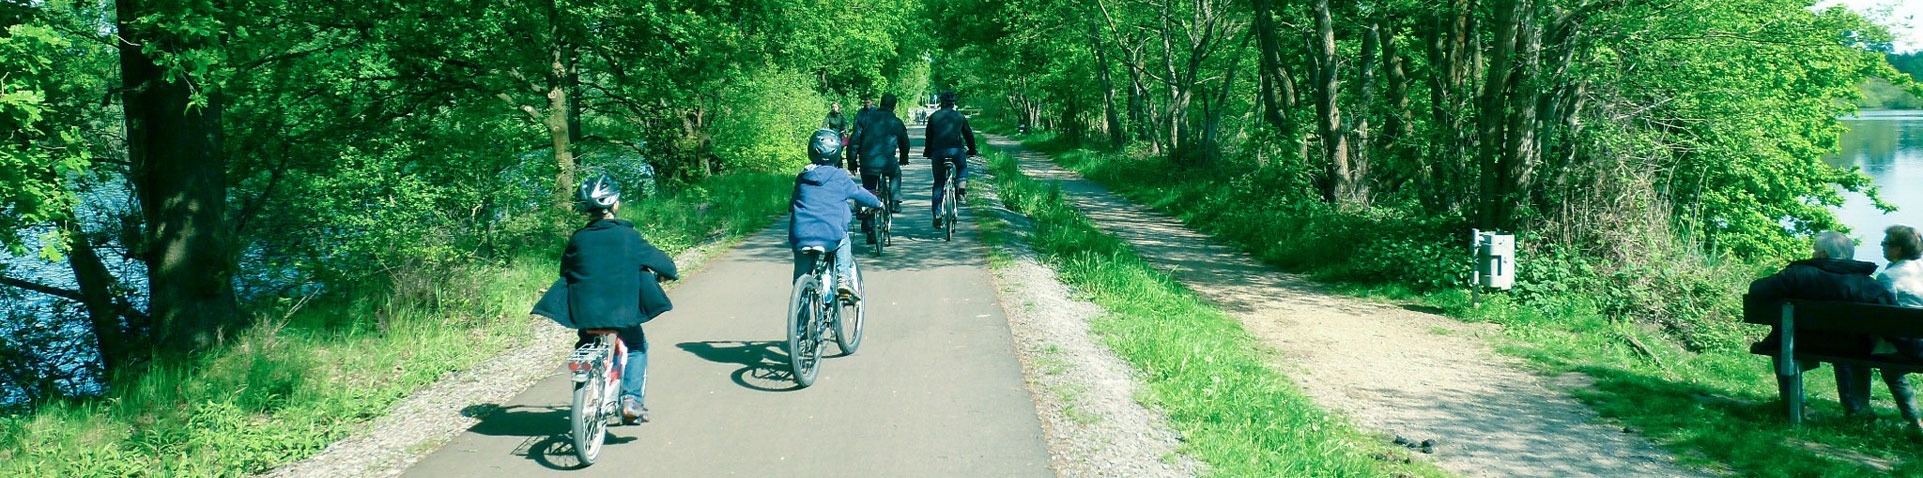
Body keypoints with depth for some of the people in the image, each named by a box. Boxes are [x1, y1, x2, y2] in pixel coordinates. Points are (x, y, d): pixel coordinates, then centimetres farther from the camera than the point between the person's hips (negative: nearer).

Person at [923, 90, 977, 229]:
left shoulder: (933, 117, 13)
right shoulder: (960, 116, 11)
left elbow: (929, 137, 17)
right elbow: (968, 134, 19)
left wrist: (927, 152, 30)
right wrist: (972, 150, 32)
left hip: (938, 152, 1)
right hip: (956, 150, -1)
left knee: (938, 184, 11)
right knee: (962, 168, 32)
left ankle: (937, 216, 6)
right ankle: (961, 188, 5)